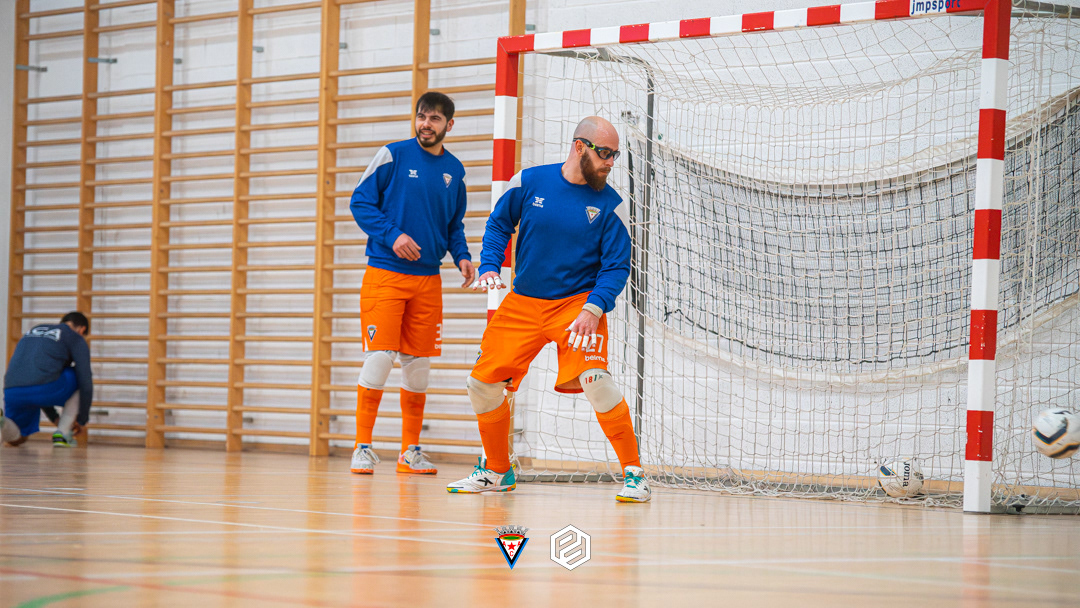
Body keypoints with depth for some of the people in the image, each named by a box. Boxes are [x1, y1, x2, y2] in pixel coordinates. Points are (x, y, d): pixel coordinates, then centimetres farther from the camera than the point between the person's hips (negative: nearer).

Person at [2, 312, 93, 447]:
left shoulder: (32, 331, 34)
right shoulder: (76, 338, 16)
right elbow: (85, 382, 10)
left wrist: (54, 417, 43)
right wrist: (82, 420, 23)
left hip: (11, 393, 5)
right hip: (45, 389, -5)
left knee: (15, 440, 27)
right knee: (81, 379, 24)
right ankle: (62, 433, 12)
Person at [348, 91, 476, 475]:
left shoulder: (454, 170, 10)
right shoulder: (393, 155, -3)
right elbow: (360, 203, -3)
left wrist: (461, 256, 3)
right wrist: (392, 235, -16)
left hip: (428, 278, 4)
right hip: (384, 274, -4)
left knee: (419, 363, 5)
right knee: (380, 357, -10)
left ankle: (410, 451, 15)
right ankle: (362, 447, -1)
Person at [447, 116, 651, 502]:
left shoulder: (609, 204, -6)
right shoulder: (529, 182, -3)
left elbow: (617, 267, -7)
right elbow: (499, 224, 11)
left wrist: (593, 309, -21)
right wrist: (489, 267, -4)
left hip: (578, 303, -3)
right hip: (522, 305, 3)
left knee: (594, 380, -25)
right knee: (483, 383, 1)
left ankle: (634, 474, -13)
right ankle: (497, 471, 24)